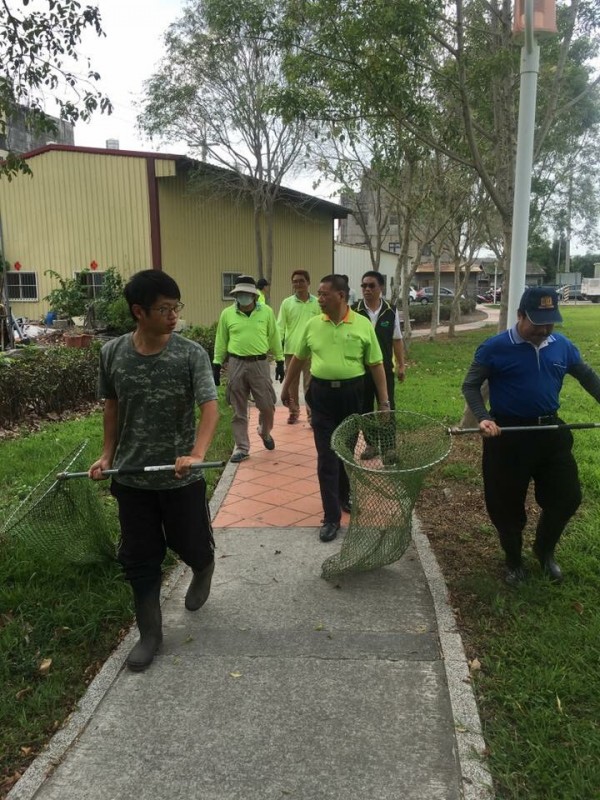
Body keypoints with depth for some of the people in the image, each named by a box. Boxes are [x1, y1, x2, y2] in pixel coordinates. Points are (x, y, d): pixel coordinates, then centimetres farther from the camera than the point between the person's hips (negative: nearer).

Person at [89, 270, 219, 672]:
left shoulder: (192, 354, -14)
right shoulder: (112, 353, -4)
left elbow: (210, 408, -22)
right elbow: (113, 405, 10)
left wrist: (196, 454, -37)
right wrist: (107, 454, 9)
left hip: (181, 478, -2)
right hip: (131, 477, 3)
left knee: (192, 546, 13)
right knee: (139, 559, 10)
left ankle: (204, 569, 50)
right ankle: (150, 634, 27)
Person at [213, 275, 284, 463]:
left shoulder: (267, 312, 0)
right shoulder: (227, 314, 1)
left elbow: (274, 338, 5)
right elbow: (221, 342, 7)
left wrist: (280, 361, 6)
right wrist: (216, 365, 5)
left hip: (259, 364, 0)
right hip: (236, 365, 0)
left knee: (267, 405, 5)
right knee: (239, 410, 6)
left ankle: (265, 432, 36)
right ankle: (241, 448, 17)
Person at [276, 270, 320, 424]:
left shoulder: (317, 303, 1)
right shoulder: (286, 303, 2)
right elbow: (280, 326, 2)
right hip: (291, 350, 2)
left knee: (310, 384, 1)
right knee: (292, 383, 11)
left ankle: (312, 414, 5)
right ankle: (293, 412, 23)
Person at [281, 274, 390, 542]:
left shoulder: (363, 325, -5)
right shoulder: (313, 325, 1)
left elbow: (376, 365, -2)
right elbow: (298, 358, 13)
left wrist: (384, 401, -5)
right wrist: (286, 387, 17)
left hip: (352, 394, 0)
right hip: (322, 394, 1)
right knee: (326, 456, -1)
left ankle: (344, 496, 38)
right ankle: (332, 517, 5)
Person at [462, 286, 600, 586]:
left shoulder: (562, 346, 1)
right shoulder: (495, 348, -12)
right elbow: (470, 385, -7)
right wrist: (483, 417, -22)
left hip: (551, 432, 4)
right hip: (508, 435, -4)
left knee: (567, 497, 11)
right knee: (507, 504, 7)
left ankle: (544, 550, 38)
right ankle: (513, 561, 32)